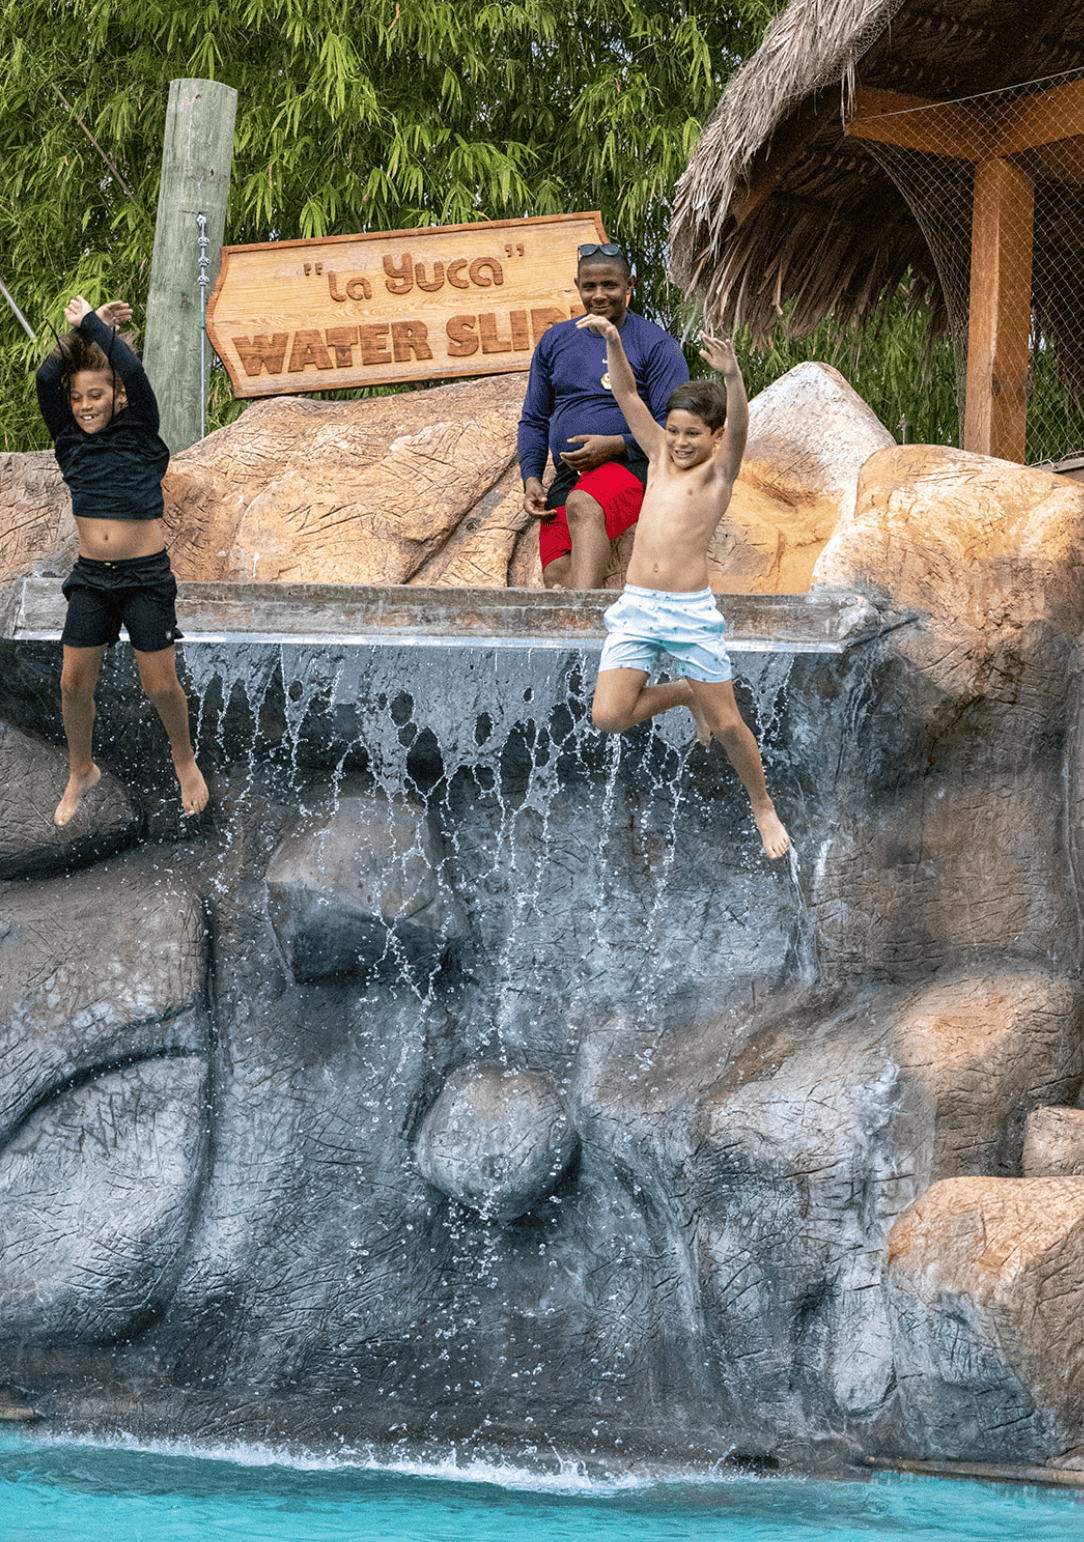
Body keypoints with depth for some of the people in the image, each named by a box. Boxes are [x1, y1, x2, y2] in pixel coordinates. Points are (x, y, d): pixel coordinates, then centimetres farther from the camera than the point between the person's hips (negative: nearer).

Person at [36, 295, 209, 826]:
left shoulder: (139, 434, -4)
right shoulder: (70, 441, 4)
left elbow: (133, 373, -18)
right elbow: (47, 378, -9)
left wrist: (92, 324, -11)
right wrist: (78, 330, -10)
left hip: (145, 577, -3)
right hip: (91, 578, 3)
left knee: (160, 684, -1)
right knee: (74, 682, 2)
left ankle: (184, 758, 26)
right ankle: (81, 771, 24)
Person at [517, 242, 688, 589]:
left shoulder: (656, 345, 6)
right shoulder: (554, 342, 21)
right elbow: (533, 420, 25)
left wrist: (616, 444, -15)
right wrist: (531, 478, 8)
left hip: (629, 466, -7)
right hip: (567, 479, 7)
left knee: (582, 507, -40)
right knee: (557, 577, -19)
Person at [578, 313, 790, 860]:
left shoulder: (719, 469, -1)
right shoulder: (660, 456, 11)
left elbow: (739, 426, -21)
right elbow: (627, 394, 8)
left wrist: (731, 373, -40)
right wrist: (612, 341, -9)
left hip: (691, 611, -4)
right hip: (635, 609, 4)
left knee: (726, 724, 2)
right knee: (608, 717, -7)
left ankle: (763, 809, 26)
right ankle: (683, 693, 22)